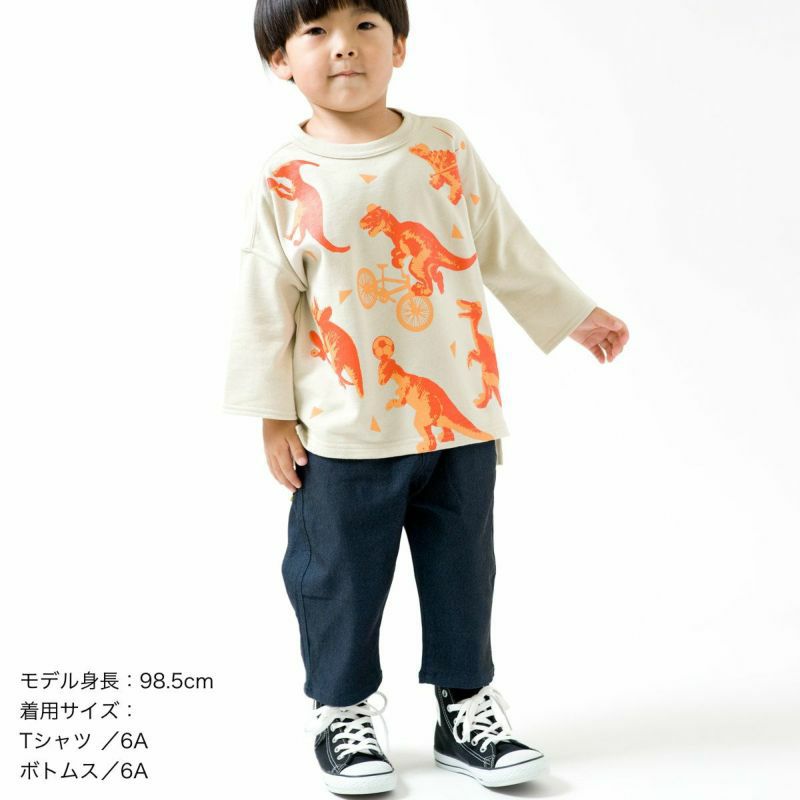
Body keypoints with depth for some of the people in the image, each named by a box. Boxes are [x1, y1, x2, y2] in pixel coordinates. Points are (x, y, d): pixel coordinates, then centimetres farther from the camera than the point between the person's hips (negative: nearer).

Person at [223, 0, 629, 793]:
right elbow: (265, 304, -3)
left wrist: (574, 313, 16)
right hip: (344, 430, -2)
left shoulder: (445, 147, 1)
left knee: (461, 570, 13)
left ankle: (466, 705, 30)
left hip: (460, 415, 3)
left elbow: (507, 249, 11)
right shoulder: (286, 178, -6)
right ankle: (341, 712, 27)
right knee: (341, 577, 8)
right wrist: (273, 415, -2)